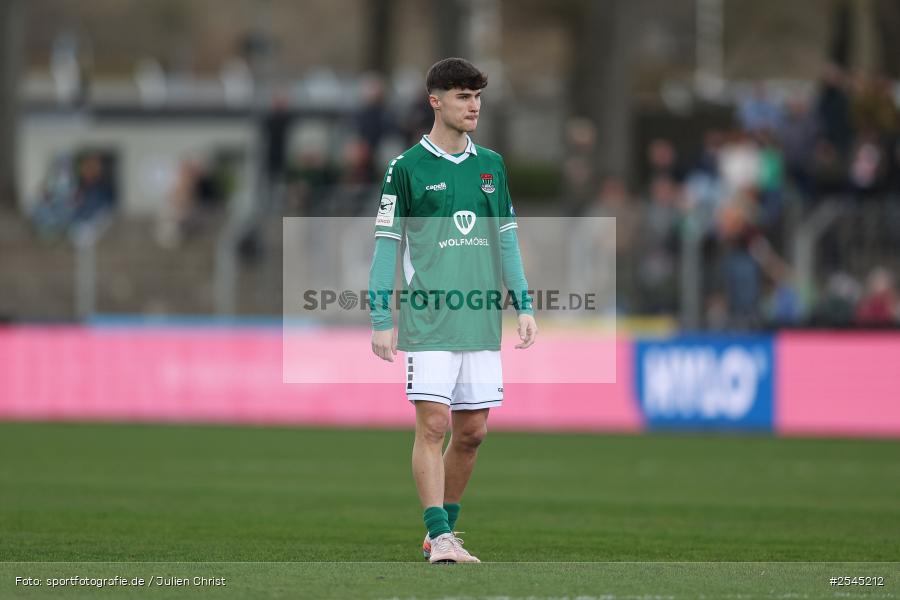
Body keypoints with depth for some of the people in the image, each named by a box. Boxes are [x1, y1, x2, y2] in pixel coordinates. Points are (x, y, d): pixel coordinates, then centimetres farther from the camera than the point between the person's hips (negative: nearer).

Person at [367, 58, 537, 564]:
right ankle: (440, 537, -11)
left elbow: (507, 239, 17)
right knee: (434, 424, -10)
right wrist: (382, 321, -5)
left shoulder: (492, 166, 13)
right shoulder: (407, 168, -1)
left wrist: (524, 305, 8)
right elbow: (387, 245, -1)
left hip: (482, 323, 5)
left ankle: (444, 530, 18)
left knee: (472, 431, 5)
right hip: (429, 323, -5)